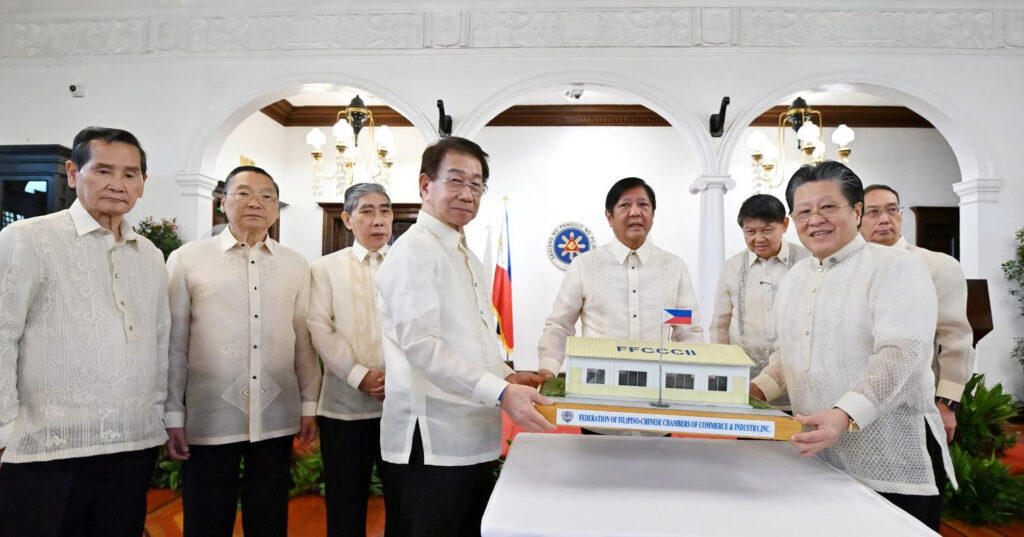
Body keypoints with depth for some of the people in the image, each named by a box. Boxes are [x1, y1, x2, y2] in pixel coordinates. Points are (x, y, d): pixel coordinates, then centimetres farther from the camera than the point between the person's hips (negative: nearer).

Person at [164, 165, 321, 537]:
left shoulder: (295, 265, 7)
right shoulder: (186, 260, 0)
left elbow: (303, 341, 9)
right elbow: (174, 344, 1)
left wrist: (309, 404, 8)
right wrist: (172, 414, 1)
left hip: (276, 419, 2)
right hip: (209, 419, -2)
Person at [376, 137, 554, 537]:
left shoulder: (467, 259, 18)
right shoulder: (414, 249, -11)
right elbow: (421, 345, -21)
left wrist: (506, 376, 5)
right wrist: (500, 392, -26)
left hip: (474, 440, 9)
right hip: (430, 444, -9)